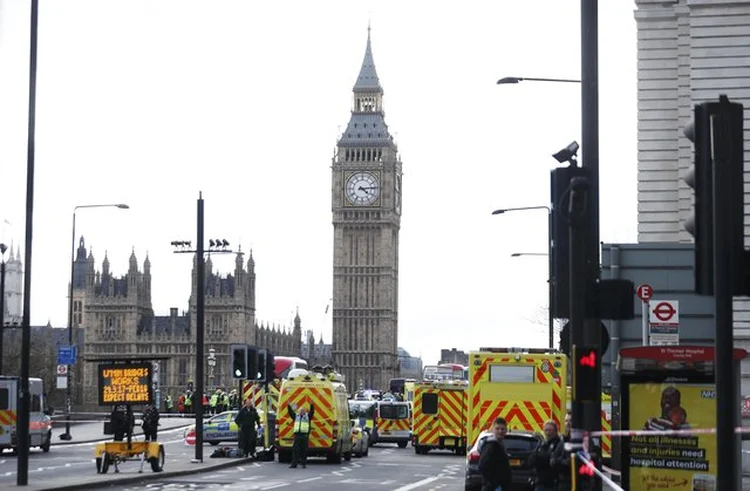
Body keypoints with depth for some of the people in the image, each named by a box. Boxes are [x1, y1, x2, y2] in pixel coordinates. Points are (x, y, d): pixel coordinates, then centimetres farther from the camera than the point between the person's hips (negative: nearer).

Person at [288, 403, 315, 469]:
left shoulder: (308, 416, 8)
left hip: (305, 435, -2)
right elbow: (291, 412, 9)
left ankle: (303, 463, 9)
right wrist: (289, 406, -3)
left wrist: (312, 405, -19)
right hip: (297, 435, 2)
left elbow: (312, 412, -5)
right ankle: (294, 464, -2)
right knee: (295, 450, -2)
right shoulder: (296, 416, 15)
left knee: (304, 451, 2)